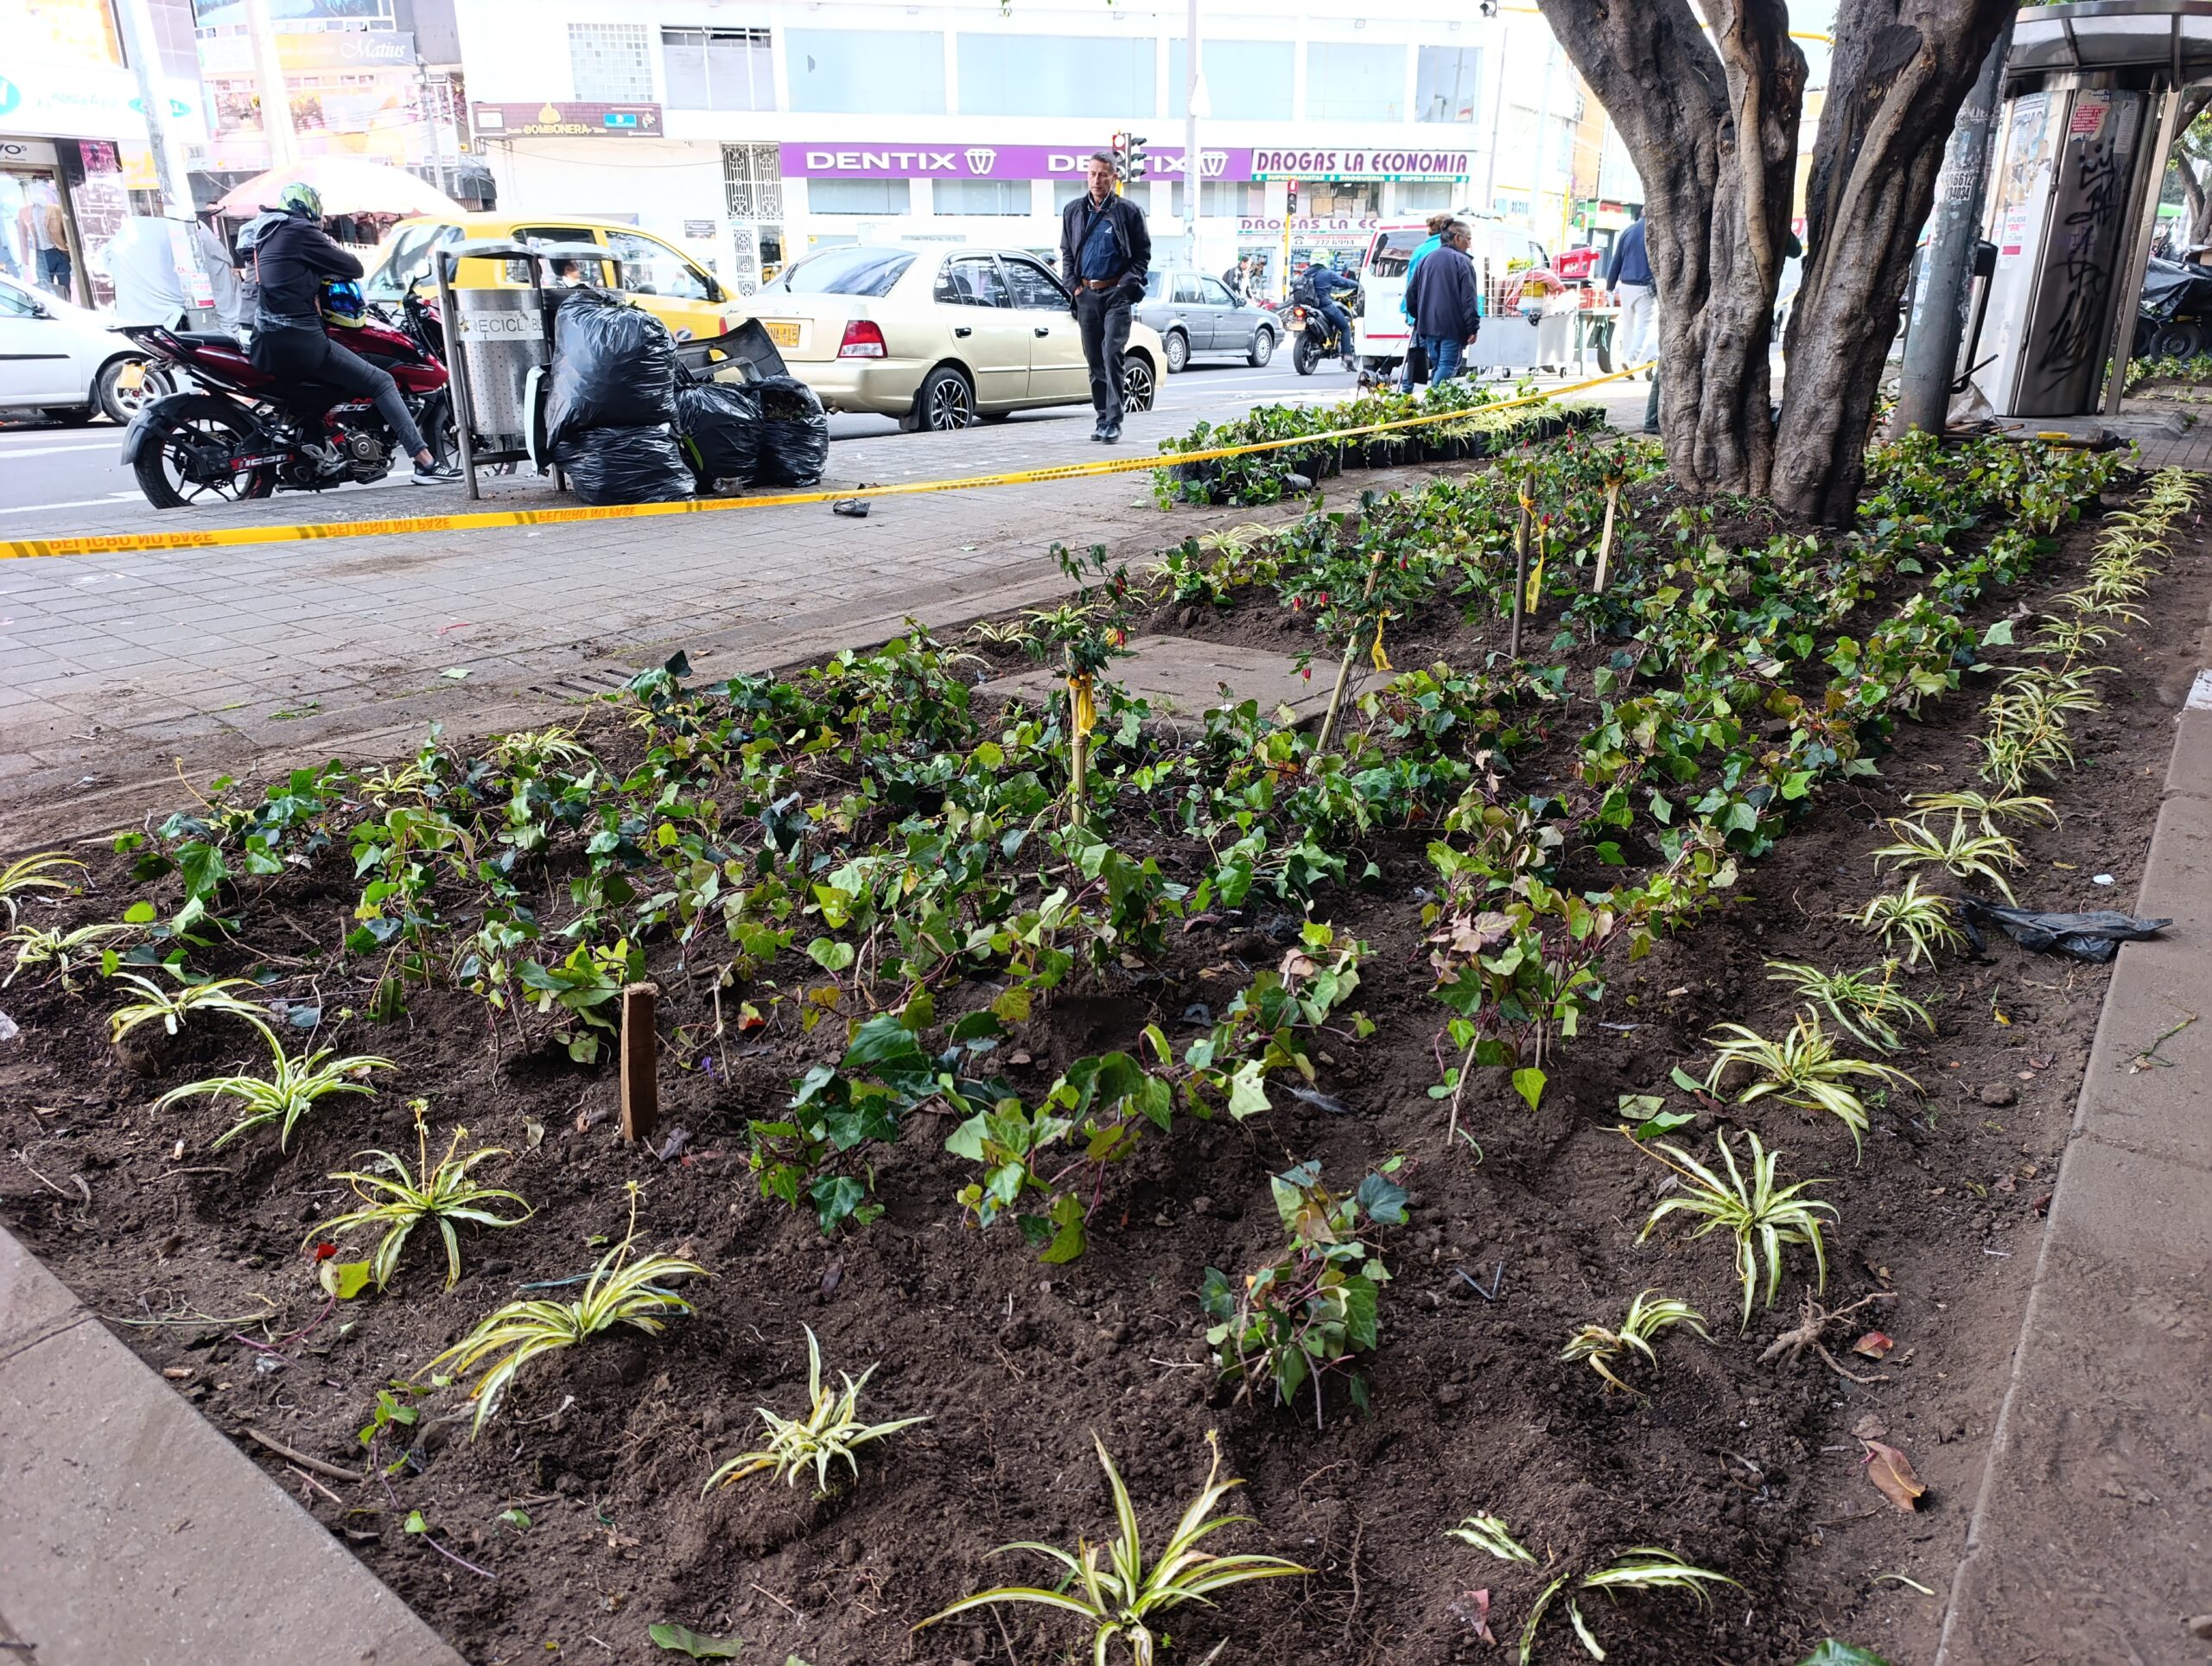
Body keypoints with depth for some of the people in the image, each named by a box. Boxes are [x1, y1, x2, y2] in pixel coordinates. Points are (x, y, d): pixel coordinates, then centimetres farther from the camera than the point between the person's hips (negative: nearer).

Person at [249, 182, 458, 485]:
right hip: (300, 340, -9)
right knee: (382, 383, -6)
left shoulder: (266, 236, 22)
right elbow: (354, 269, -1)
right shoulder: (301, 232, -4)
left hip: (265, 345, 9)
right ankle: (425, 463, -16)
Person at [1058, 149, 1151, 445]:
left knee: (1112, 356, -14)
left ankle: (1113, 421, -13)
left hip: (1116, 294, -4)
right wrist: (1074, 285, 5)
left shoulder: (1129, 211, 0)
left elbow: (1143, 253, 4)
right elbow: (1066, 252, 18)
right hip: (1086, 295, 4)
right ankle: (1102, 419, 15)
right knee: (1094, 361, 7)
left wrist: (1126, 283, -8)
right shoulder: (1073, 211, 11)